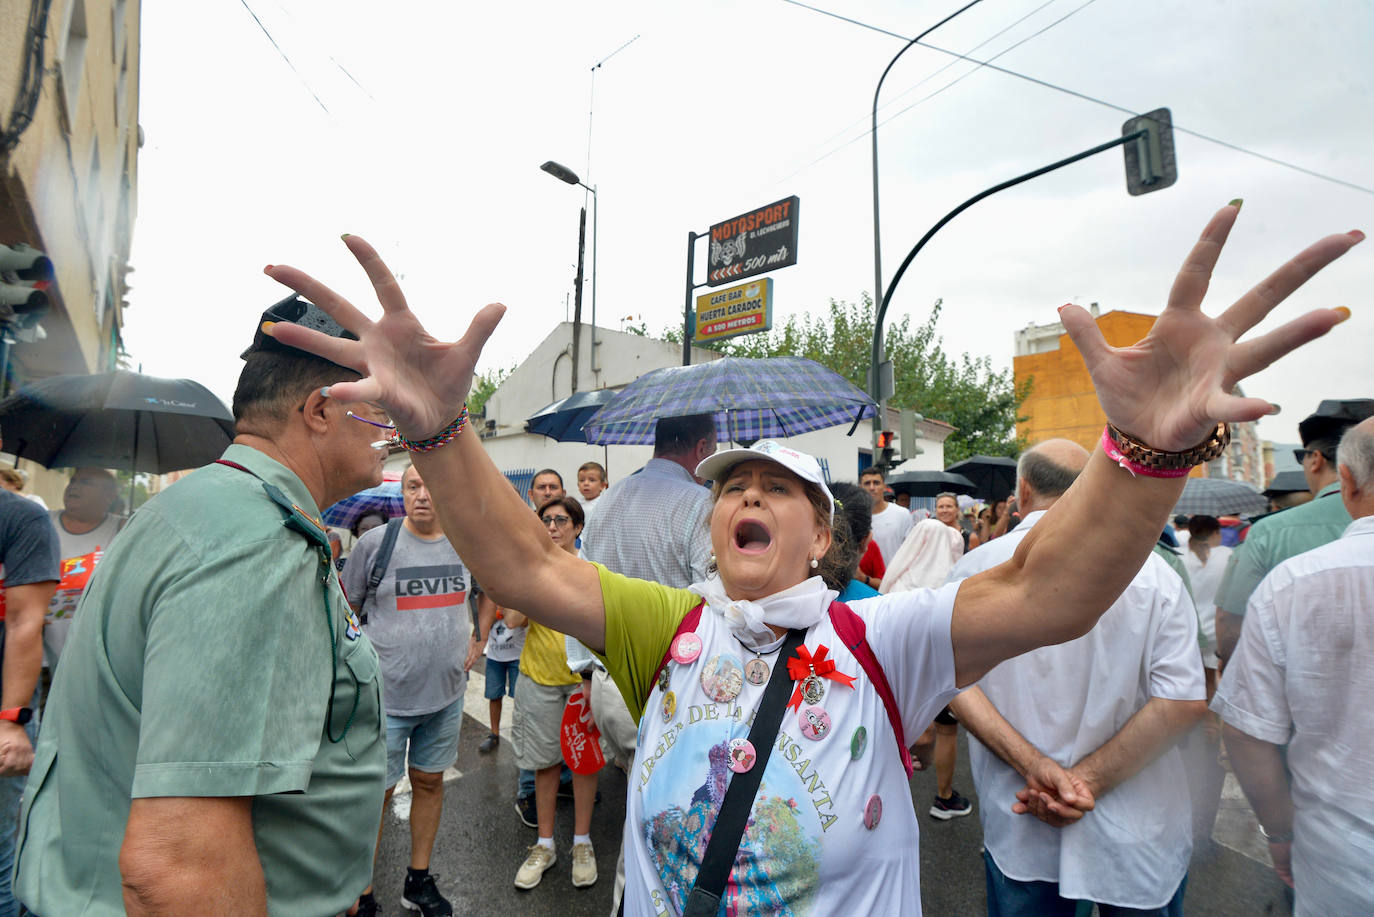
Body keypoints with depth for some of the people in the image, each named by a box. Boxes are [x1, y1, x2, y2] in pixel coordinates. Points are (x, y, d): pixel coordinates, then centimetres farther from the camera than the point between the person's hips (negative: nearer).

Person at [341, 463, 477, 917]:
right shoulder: (375, 542, -11)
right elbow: (346, 610, -1)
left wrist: (477, 640, 9)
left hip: (446, 692, 4)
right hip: (385, 695, -3)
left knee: (429, 782, 17)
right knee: (376, 794, 7)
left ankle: (419, 880, 36)